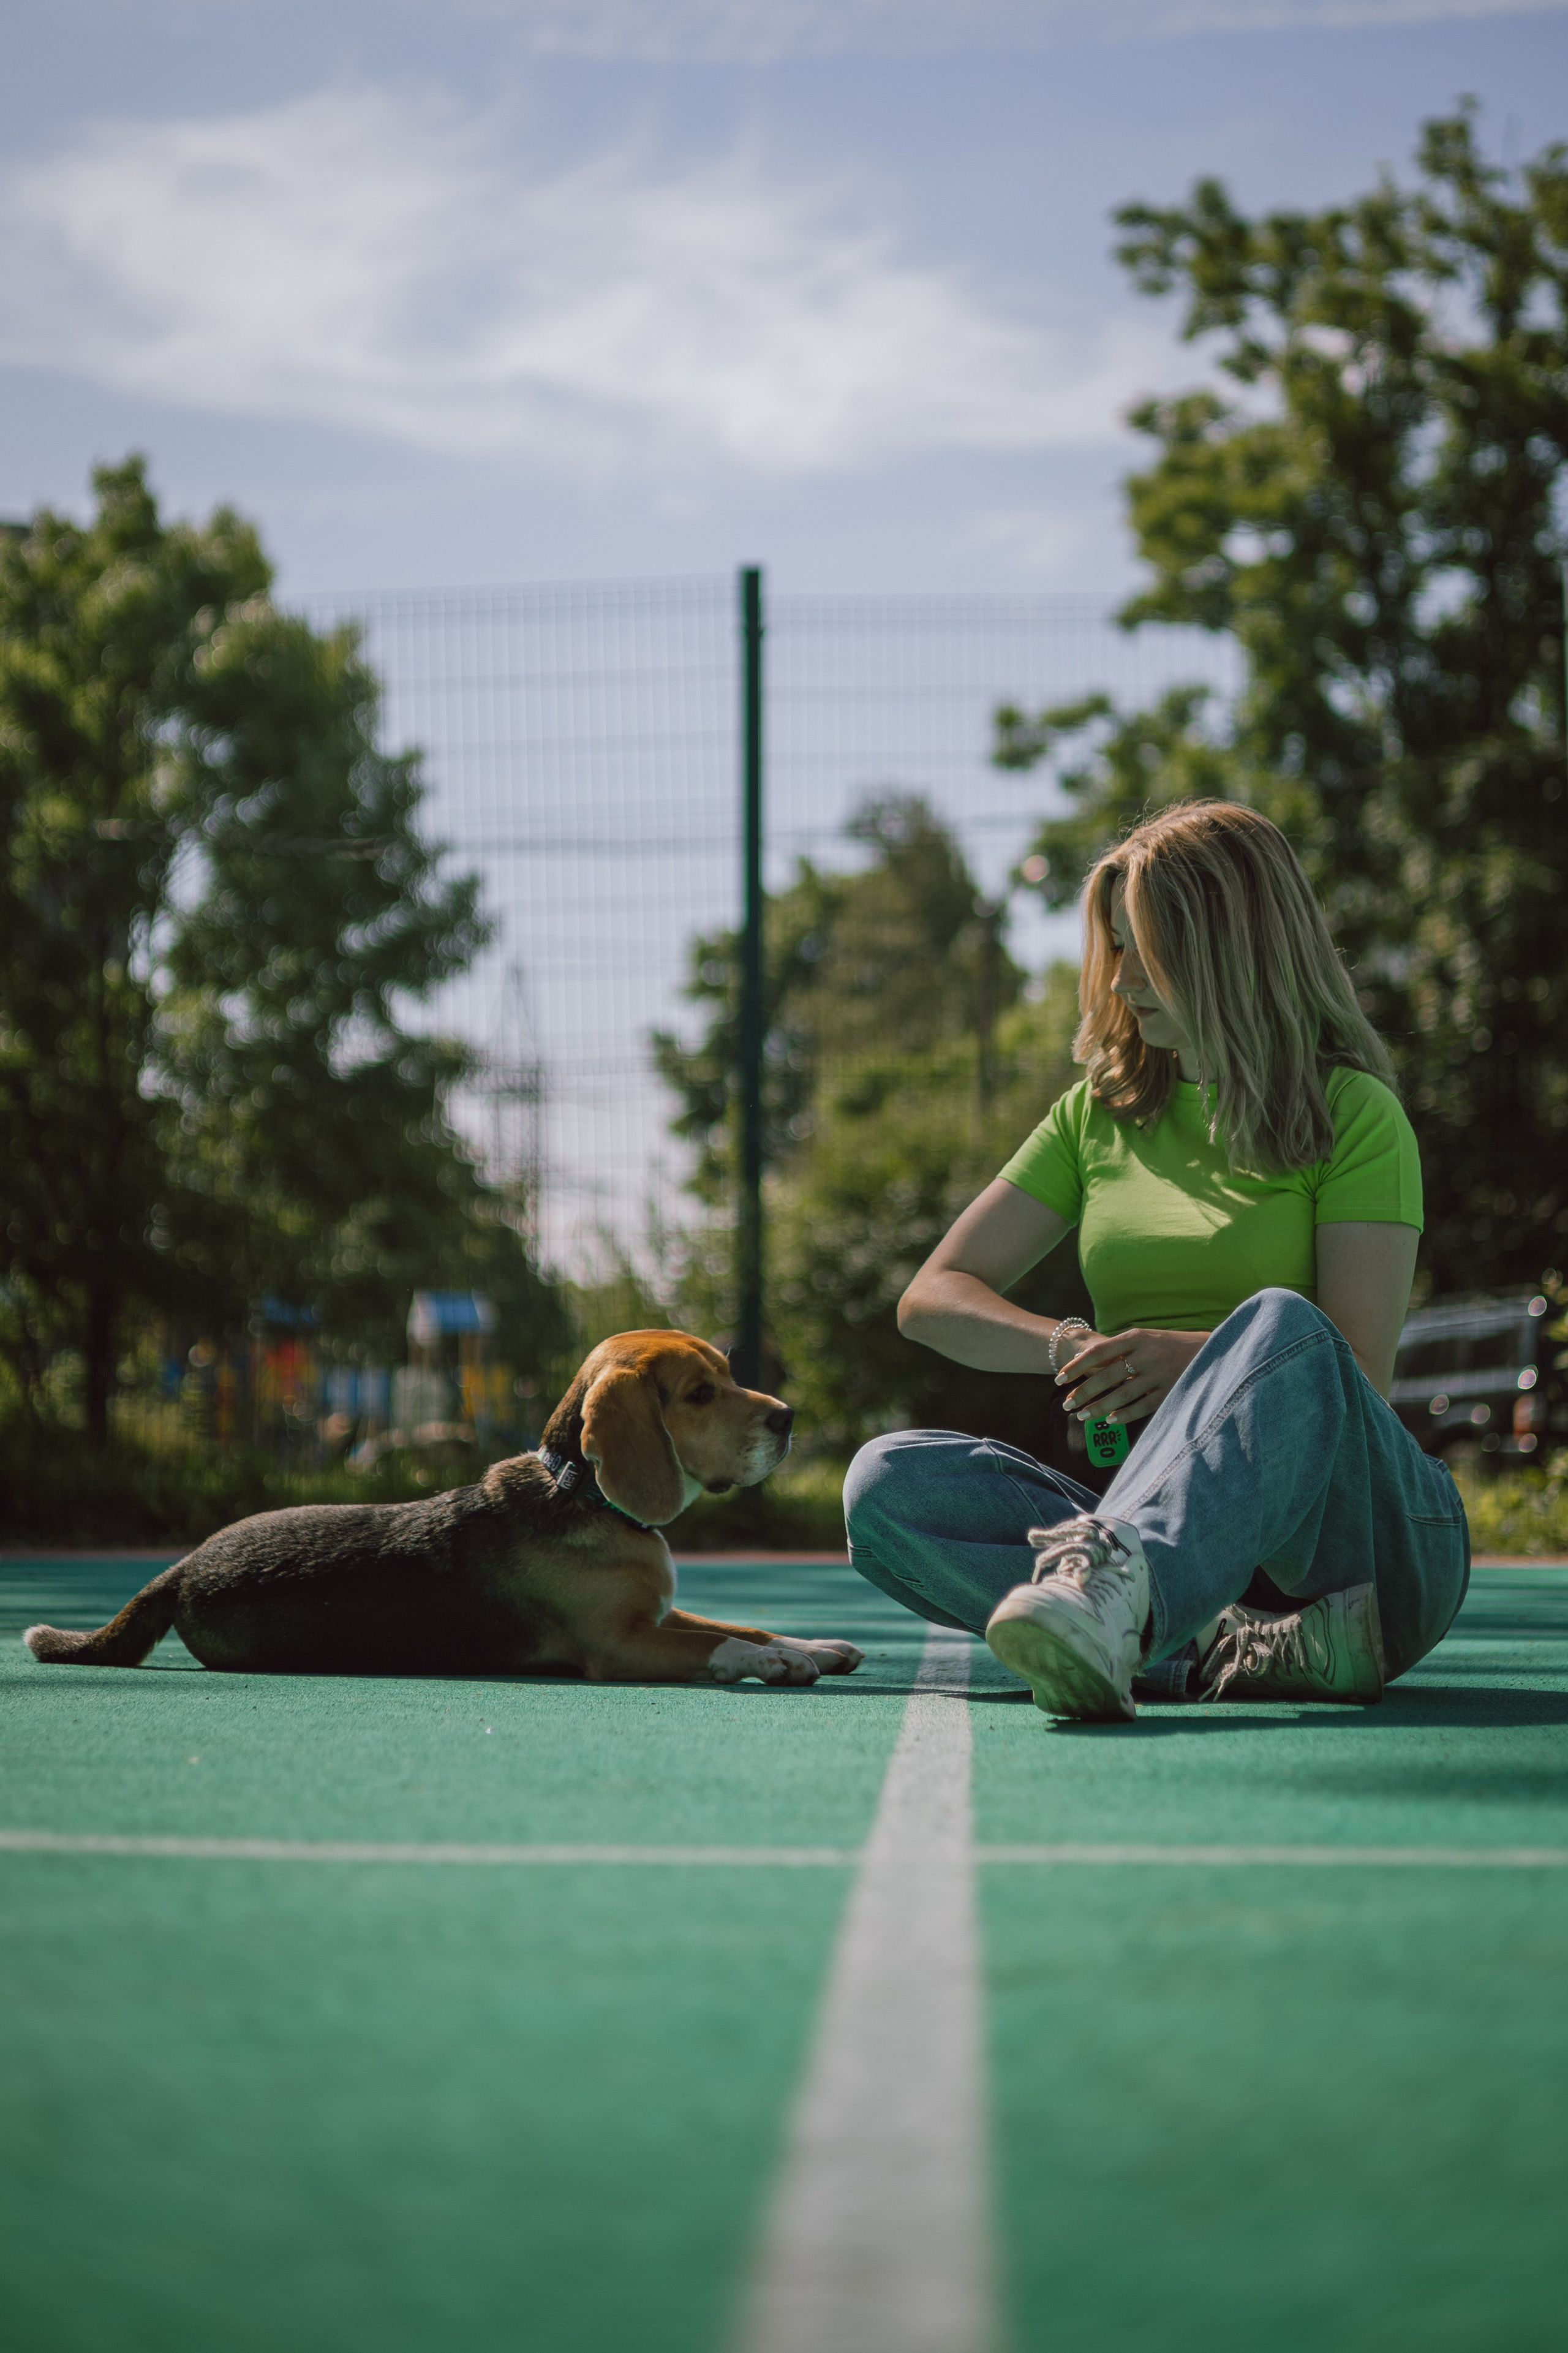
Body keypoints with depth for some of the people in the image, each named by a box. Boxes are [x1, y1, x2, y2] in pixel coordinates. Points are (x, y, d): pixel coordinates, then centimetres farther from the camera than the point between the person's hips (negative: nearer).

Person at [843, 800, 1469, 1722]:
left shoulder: (1352, 1111, 4)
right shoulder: (1099, 1117, 18)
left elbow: (1363, 1371, -6)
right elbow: (931, 1298, 11)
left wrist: (1202, 1360, -26)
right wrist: (1071, 1346, -10)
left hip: (1360, 1534, -4)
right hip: (1171, 1526, 4)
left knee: (1283, 1324, -36)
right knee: (888, 1482, -22)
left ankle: (1111, 1583, -63)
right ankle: (1231, 1647, -39)